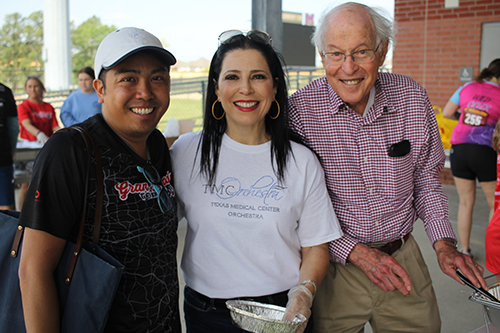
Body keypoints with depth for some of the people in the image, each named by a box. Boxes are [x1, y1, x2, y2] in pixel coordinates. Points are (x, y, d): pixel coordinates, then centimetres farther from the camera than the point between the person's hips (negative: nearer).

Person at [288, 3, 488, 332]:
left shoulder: (412, 98, -5)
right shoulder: (299, 110, -16)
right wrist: (355, 251, -17)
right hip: (334, 265, -3)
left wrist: (443, 242, -4)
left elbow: (426, 178, 8)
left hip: (404, 258, 3)